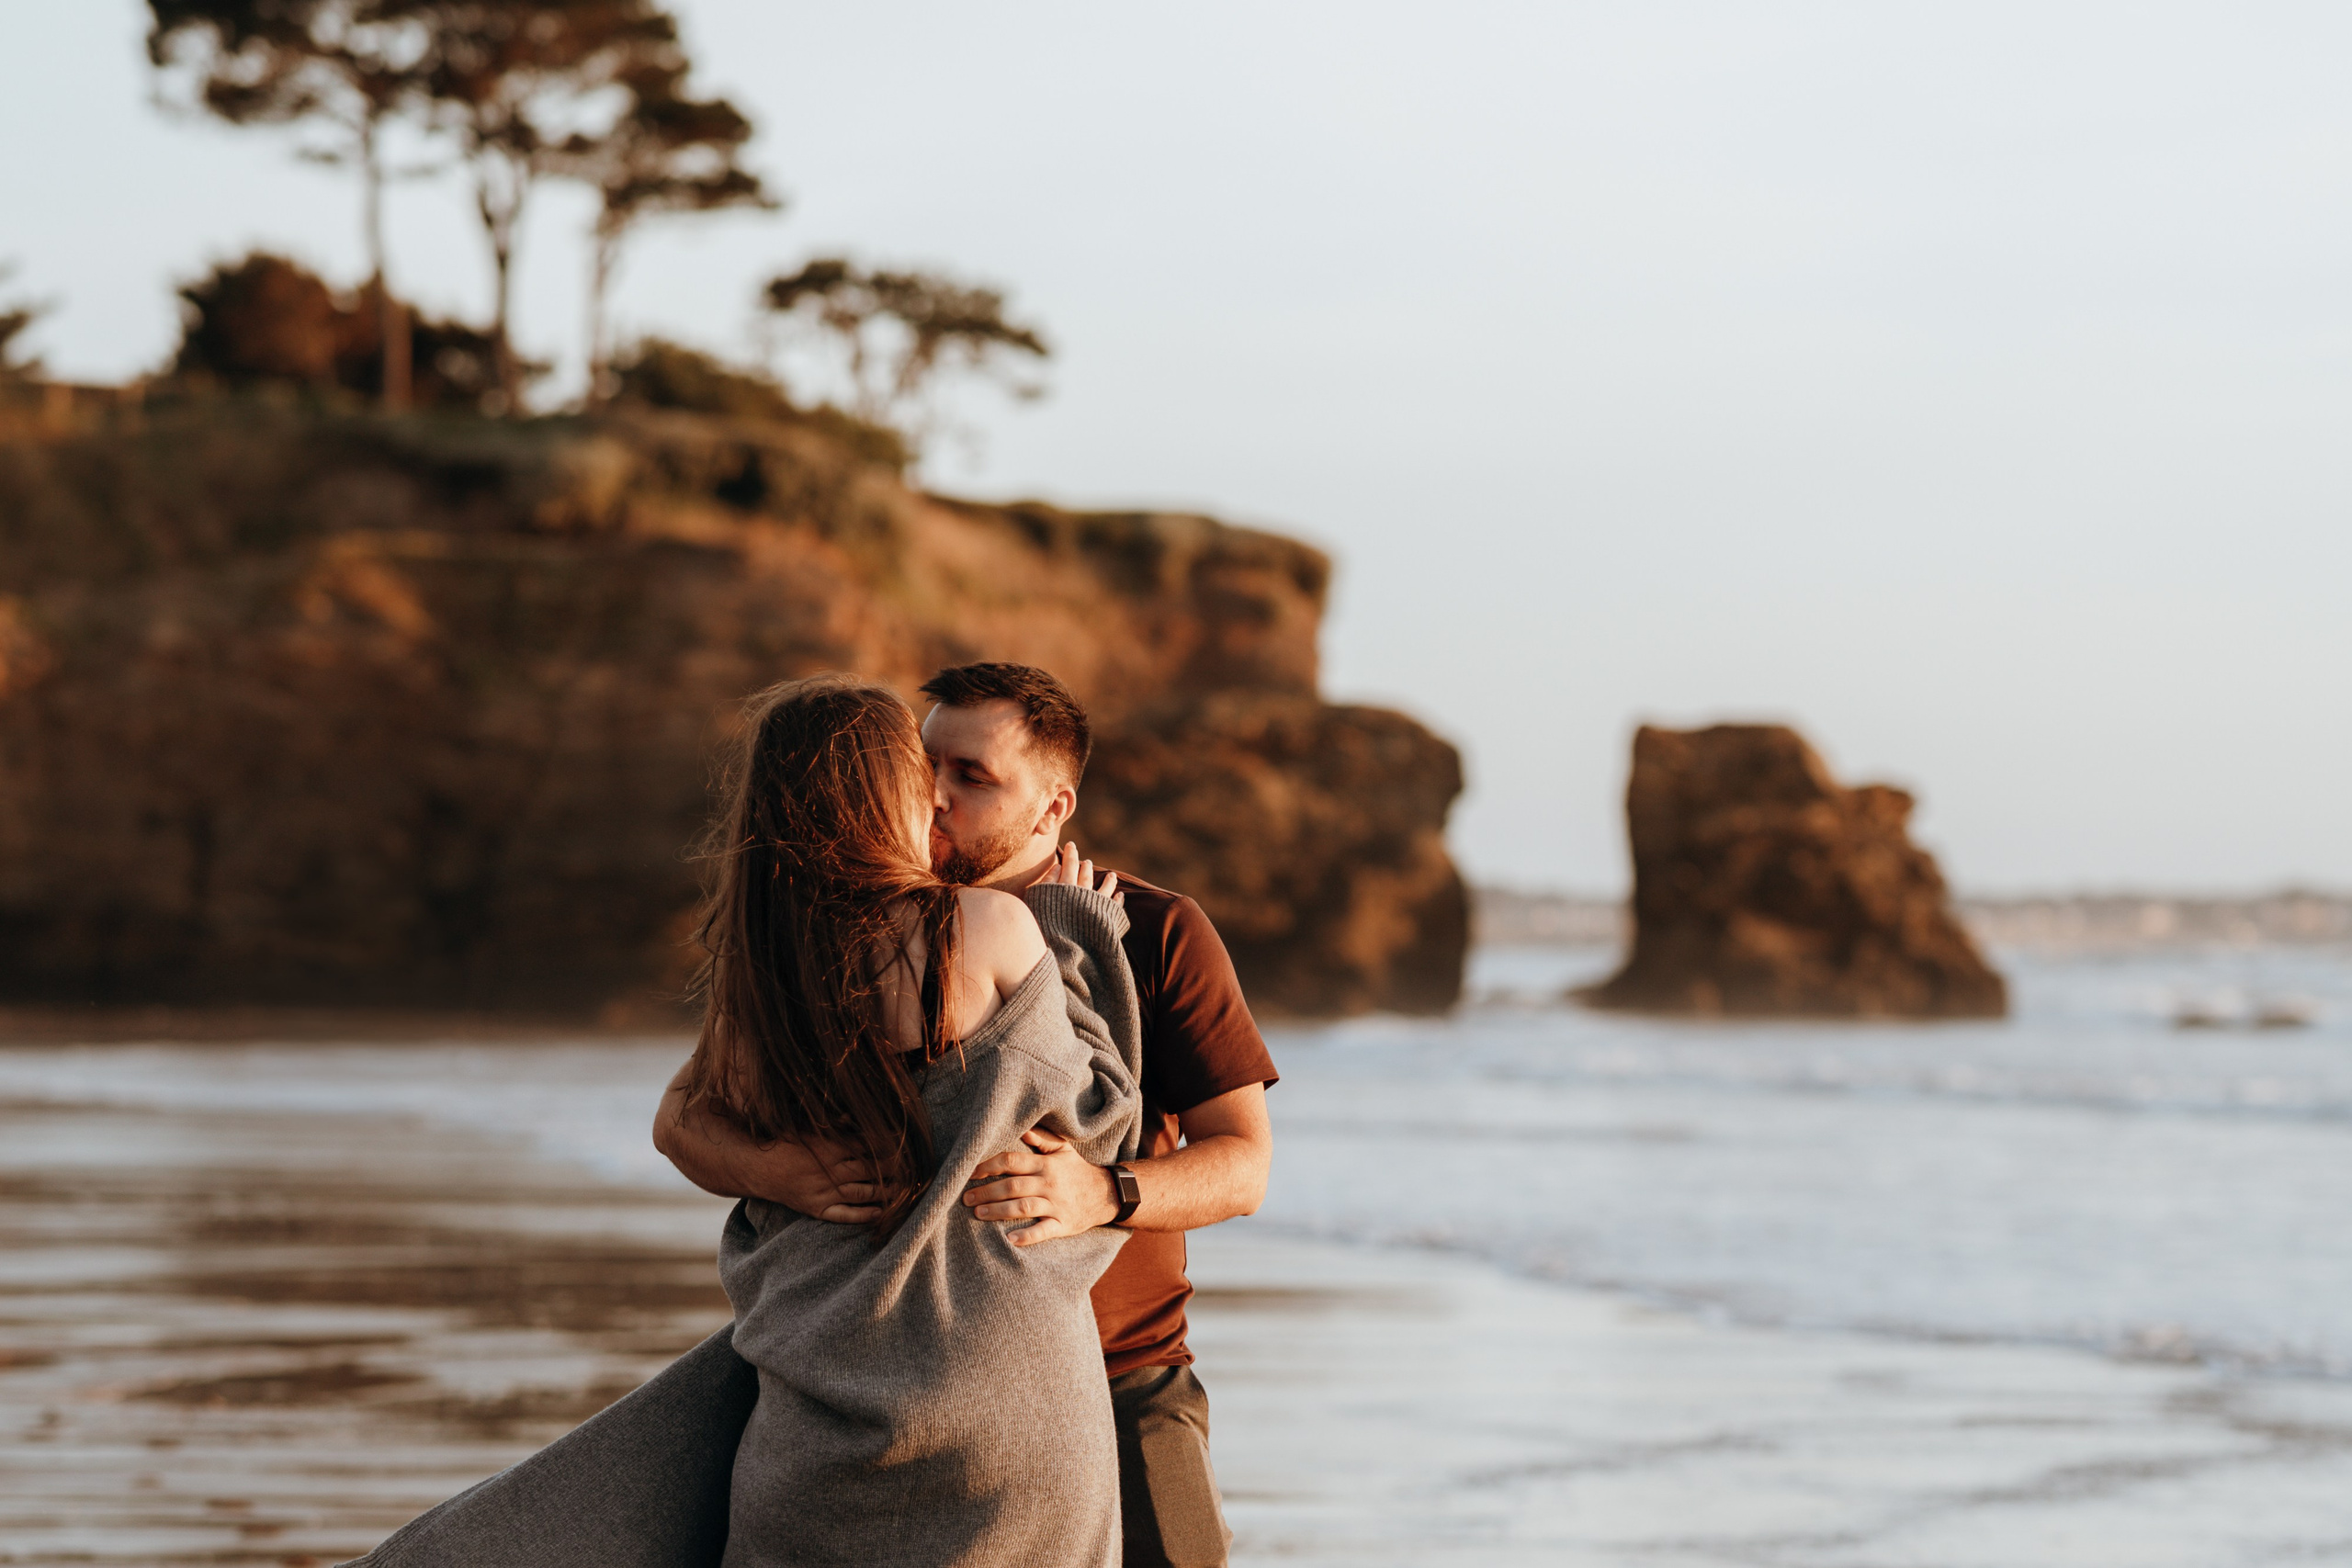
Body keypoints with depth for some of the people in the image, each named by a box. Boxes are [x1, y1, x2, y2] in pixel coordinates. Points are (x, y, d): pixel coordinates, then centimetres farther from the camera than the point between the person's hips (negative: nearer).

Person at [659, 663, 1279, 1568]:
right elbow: (684, 1117, -1)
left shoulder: (1159, 936, -1)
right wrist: (774, 1169, -26)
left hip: (1121, 1384, -1)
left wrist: (1101, 1195, -30)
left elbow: (1242, 1165, -8)